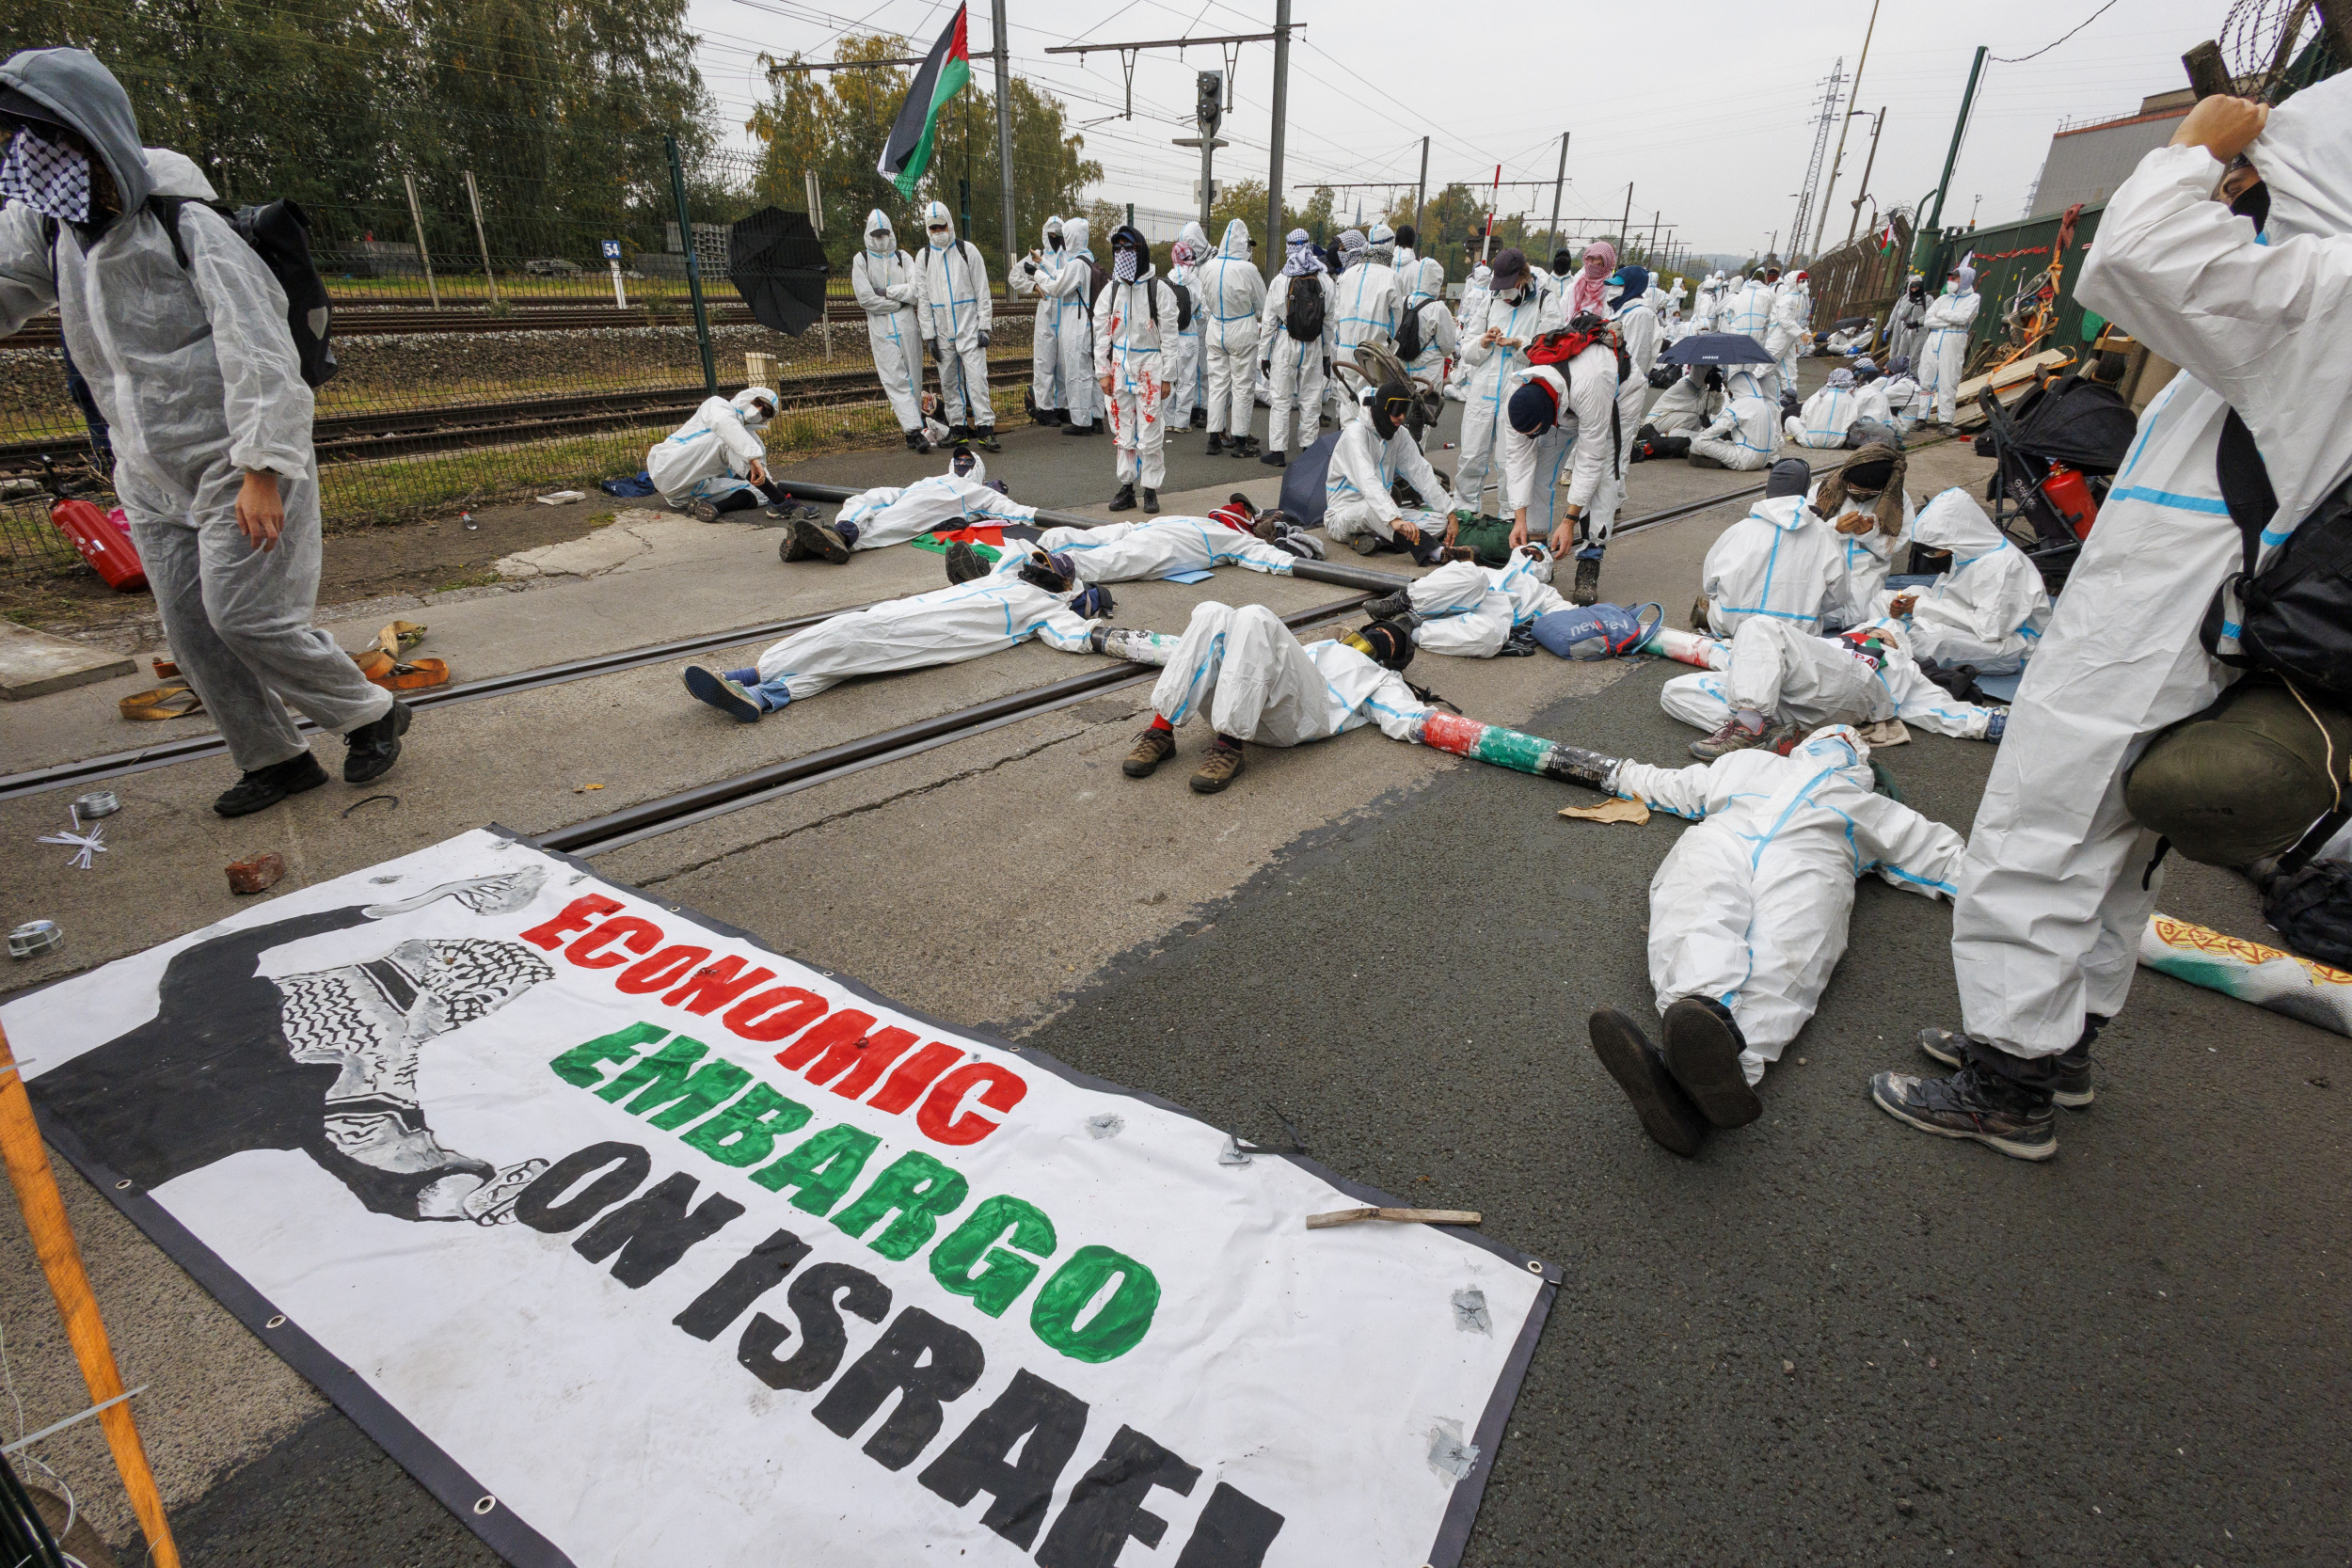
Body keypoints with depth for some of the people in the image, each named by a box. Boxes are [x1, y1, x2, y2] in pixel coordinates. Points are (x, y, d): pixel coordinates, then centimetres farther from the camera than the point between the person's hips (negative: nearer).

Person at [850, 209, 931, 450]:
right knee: (896, 380, -12)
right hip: (881, 330, -2)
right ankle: (914, 430, -18)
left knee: (913, 380, 3)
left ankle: (912, 430, 10)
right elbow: (865, 298, -6)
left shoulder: (903, 257, 11)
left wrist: (886, 291, -8)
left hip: (908, 326, 2)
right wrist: (901, 300, -4)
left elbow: (917, 290, -3)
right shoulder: (861, 260, 6)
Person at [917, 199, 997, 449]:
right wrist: (929, 335, 1)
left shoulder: (967, 250, 3)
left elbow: (982, 291, 1)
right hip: (942, 331, 3)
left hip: (969, 327, -3)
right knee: (949, 381, 6)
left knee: (976, 377, -12)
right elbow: (924, 298, 7)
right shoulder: (925, 256, 8)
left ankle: (985, 429, -13)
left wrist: (984, 326, -6)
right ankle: (958, 428, 14)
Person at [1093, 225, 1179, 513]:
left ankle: (1151, 490, 6)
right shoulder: (1111, 291, 8)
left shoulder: (1159, 289, -3)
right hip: (1119, 366, 4)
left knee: (1151, 433, -4)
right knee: (1123, 431, 7)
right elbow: (1101, 334, 10)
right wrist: (1103, 371, 2)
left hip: (1150, 366, -4)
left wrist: (1166, 377, -7)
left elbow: (1169, 335, -3)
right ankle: (1127, 487, 15)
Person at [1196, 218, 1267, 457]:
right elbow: (1262, 303, -4)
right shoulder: (1247, 269, -17)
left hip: (1215, 331, 4)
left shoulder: (1208, 267, -5)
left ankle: (1214, 437, 13)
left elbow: (1205, 300, 9)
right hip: (1242, 333, -4)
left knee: (1217, 384, 10)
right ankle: (1240, 440, 7)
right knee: (1241, 386, 4)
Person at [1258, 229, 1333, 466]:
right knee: (1310, 398, 9)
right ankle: (1308, 447, 14)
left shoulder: (1279, 281, -7)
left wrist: (1263, 354, 2)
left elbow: (1268, 322, -4)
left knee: (1280, 398, 3)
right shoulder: (1325, 282, 0)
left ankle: (1277, 450, 1)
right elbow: (1330, 321, 5)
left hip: (1285, 346, -2)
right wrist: (1327, 352, 14)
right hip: (1314, 347, 2)